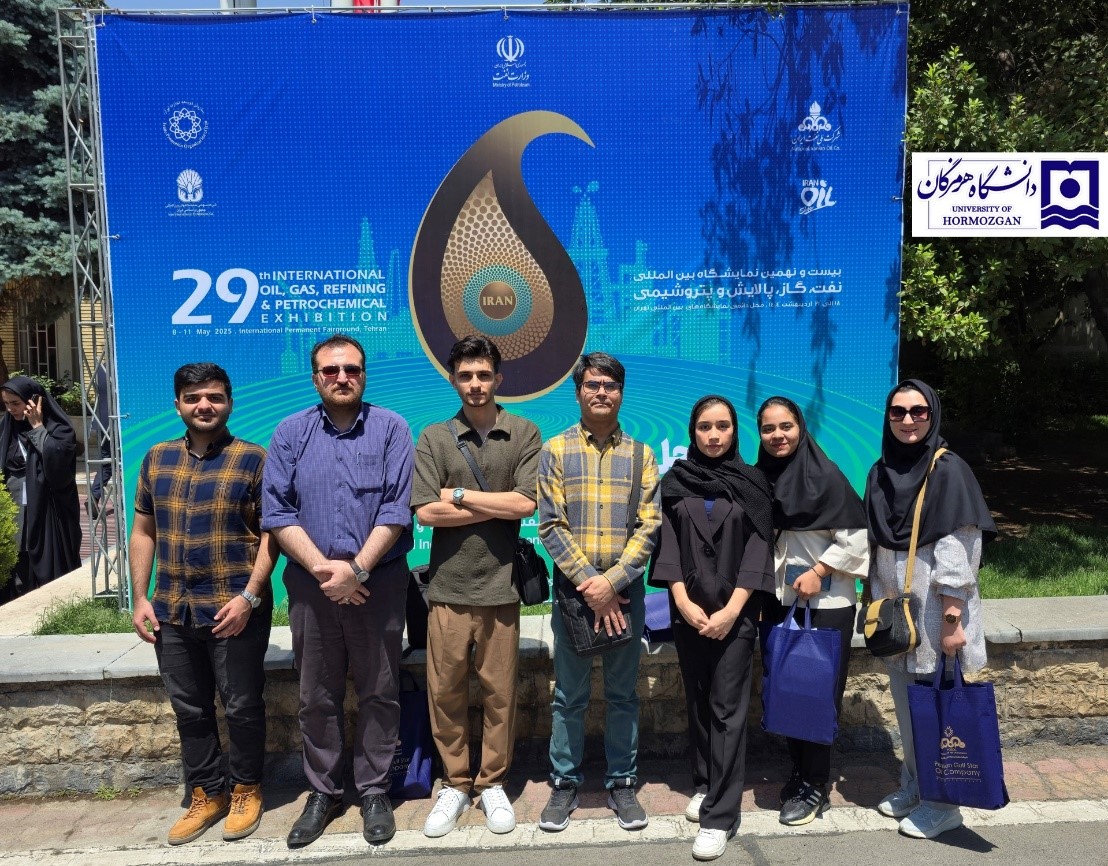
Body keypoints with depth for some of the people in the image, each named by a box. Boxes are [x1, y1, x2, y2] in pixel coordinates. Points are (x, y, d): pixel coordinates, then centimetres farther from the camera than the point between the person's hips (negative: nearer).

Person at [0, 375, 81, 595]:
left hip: (48, 514, -5)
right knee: (18, 574, 6)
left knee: (54, 576, 2)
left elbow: (58, 461, -24)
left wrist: (38, 428, -18)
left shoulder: (57, 428, -8)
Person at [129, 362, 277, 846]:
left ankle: (246, 790, 27)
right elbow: (143, 532, 12)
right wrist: (140, 598, 6)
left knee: (241, 707, 7)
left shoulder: (252, 459, -6)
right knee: (189, 709, 15)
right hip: (172, 610, 5)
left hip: (235, 609, -4)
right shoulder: (157, 459, 9)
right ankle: (206, 795, 31)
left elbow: (271, 533, -9)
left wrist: (249, 596, -16)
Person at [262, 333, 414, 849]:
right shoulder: (290, 433, 5)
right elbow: (276, 512, -2)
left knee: (379, 694, 8)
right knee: (316, 698, 12)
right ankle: (322, 793, 28)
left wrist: (355, 569, -15)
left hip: (378, 584, -1)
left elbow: (397, 510, -8)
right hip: (310, 586, 2)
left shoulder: (390, 429, -1)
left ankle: (374, 792, 24)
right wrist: (321, 567, -13)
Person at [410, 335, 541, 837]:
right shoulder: (433, 439, 3)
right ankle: (455, 785, 27)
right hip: (448, 586, 1)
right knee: (445, 692, 9)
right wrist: (500, 506, -9)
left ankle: (493, 784, 27)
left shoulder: (524, 435, 2)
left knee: (499, 692, 9)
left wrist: (460, 495, -7)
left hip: (500, 586, -1)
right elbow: (426, 512, -8)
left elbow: (526, 503, -10)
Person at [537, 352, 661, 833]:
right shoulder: (555, 451, 1)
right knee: (569, 695, 9)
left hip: (625, 591, 1)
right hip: (573, 590, -1)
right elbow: (550, 526, -5)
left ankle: (622, 783, 25)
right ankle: (564, 783, 23)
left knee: (622, 694, 11)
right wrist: (589, 583, -13)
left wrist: (611, 582, -14)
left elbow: (650, 525, -2)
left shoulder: (640, 455, 5)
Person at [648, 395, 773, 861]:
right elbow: (667, 543, 0)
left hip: (735, 612, -2)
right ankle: (704, 783, 30)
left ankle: (720, 814, 3)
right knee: (697, 701, 13)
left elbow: (758, 547, -4)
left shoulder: (751, 483, 1)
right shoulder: (674, 481, 4)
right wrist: (682, 600, -11)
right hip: (688, 610, 2)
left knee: (727, 708, -3)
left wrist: (732, 609, -13)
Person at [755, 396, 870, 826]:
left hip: (824, 603, -5)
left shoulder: (826, 476, -12)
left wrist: (818, 572, -17)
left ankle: (814, 784, 16)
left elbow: (855, 539, -13)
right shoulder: (761, 479, 4)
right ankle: (798, 769, 29)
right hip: (778, 601, 6)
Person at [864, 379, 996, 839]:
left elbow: (958, 552, -16)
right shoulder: (881, 472, 6)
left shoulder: (948, 469, -12)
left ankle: (942, 802, 19)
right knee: (907, 704, 15)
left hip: (934, 609, -6)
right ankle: (913, 785, 31)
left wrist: (952, 620, -18)